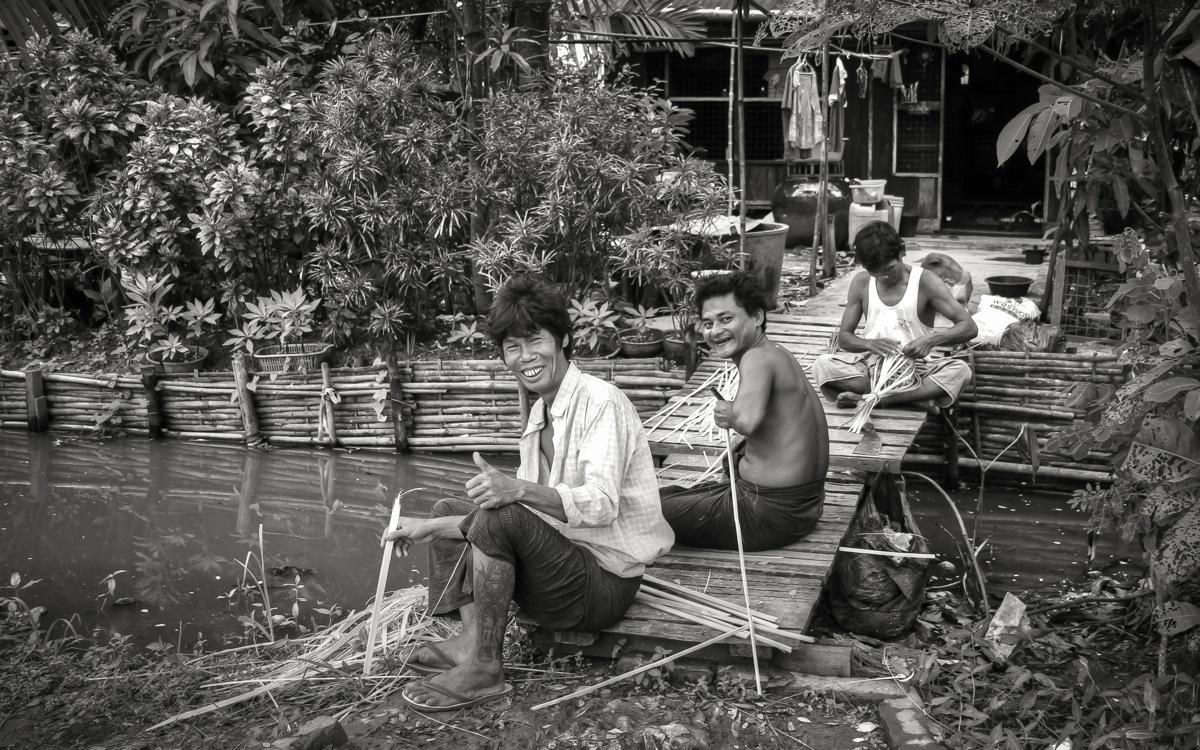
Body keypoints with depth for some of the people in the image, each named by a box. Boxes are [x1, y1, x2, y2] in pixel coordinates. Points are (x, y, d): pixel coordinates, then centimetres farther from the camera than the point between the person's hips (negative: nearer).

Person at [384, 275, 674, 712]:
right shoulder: (541, 414, 13)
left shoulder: (601, 402, -15)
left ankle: (484, 669, -17)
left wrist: (518, 489, -41)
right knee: (449, 510, 13)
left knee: (500, 518, -29)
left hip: (605, 581, -10)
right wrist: (435, 527, 4)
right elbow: (520, 505, 12)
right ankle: (470, 639, -5)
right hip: (561, 554, 10)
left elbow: (601, 504, -27)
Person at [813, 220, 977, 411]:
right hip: (871, 363, 1)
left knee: (960, 370, -31)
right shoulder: (861, 284, 3)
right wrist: (870, 344, -19)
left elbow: (969, 327, -9)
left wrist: (931, 340, -28)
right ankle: (919, 395, -27)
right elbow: (844, 336, 5)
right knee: (822, 366, -27)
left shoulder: (925, 282, -5)